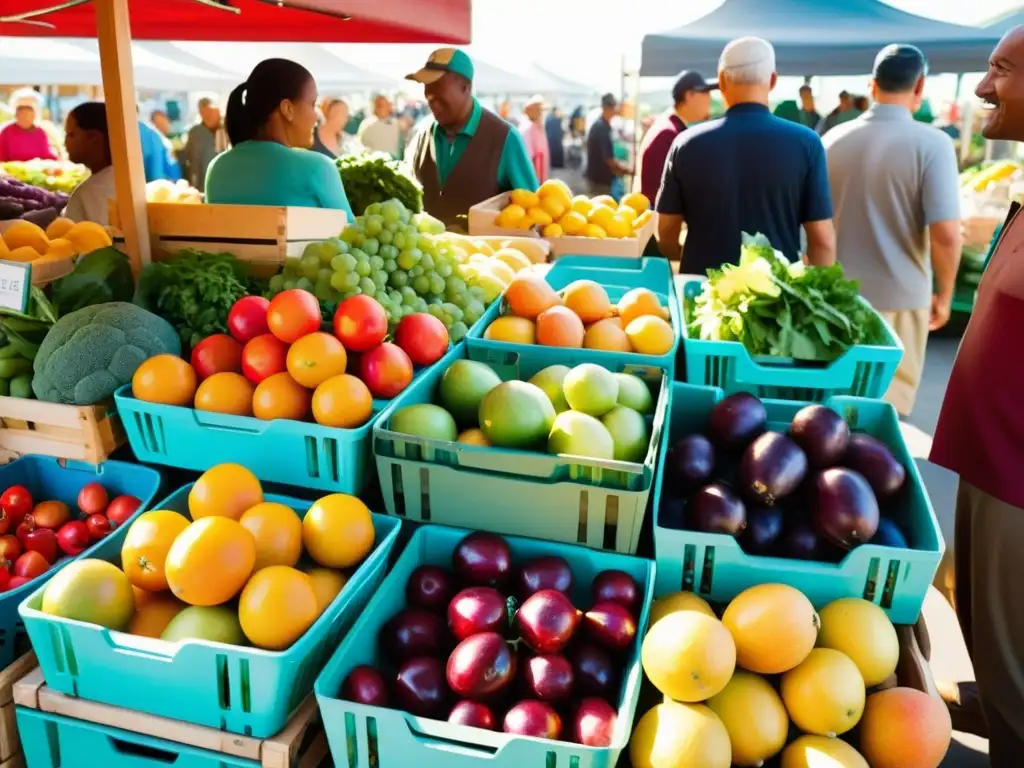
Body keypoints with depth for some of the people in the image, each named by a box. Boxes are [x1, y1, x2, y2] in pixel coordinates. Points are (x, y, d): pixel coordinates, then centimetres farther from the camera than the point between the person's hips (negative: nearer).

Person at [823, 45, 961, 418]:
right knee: (888, 399, 11)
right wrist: (944, 294, -1)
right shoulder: (931, 143, -11)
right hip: (900, 294, -3)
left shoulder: (833, 139, 2)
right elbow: (945, 233, -16)